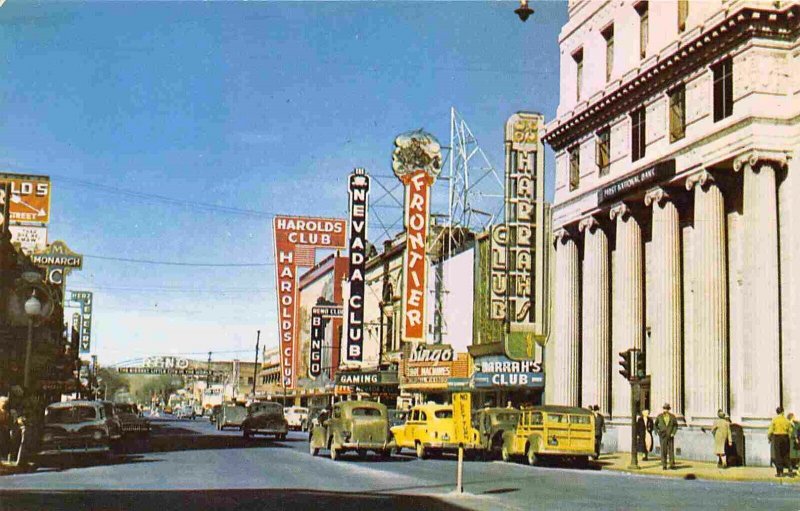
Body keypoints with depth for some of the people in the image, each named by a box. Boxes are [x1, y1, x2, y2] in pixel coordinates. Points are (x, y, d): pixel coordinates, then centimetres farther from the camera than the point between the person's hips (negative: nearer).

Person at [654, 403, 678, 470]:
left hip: (670, 436, 0)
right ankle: (664, 465, 1)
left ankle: (672, 465, 8)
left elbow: (675, 425, 6)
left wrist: (673, 433, -7)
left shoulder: (672, 417, 0)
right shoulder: (659, 416, 1)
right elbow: (656, 425, 12)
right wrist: (657, 431, -2)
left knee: (671, 450, 0)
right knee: (663, 451, -2)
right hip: (662, 436, 0)